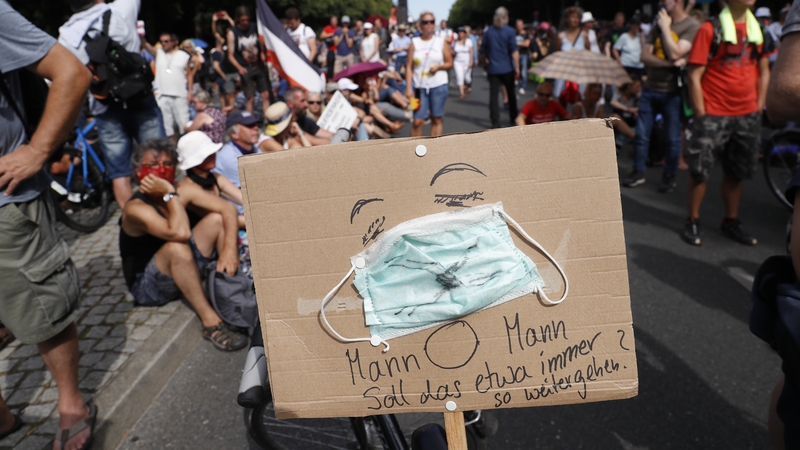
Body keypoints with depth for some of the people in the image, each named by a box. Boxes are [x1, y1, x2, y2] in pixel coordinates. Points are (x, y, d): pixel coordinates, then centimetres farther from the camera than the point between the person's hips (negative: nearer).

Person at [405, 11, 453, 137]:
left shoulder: (441, 42, 5)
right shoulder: (414, 43, 5)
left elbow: (450, 63, 7)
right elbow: (409, 67, 2)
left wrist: (438, 66, -14)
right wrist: (408, 87, -7)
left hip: (438, 86, 1)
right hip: (420, 86, 0)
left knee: (436, 119, 5)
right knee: (418, 121, -6)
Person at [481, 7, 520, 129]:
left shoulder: (488, 32, 2)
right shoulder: (510, 31, -6)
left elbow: (483, 51, 7)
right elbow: (514, 51, -11)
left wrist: (486, 64, 21)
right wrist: (517, 68, -8)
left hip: (493, 69, 1)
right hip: (507, 68, -1)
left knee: (493, 95, 0)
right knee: (511, 94, 14)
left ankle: (495, 122, -5)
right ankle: (513, 118, 24)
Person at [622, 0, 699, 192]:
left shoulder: (692, 26, -8)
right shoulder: (659, 24, 11)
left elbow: (675, 54, -21)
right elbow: (645, 56, 1)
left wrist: (666, 27, -11)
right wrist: (670, 63, -15)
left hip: (672, 92, -5)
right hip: (650, 89, 5)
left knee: (673, 138, 4)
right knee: (641, 134, 6)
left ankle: (669, 177, 16)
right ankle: (638, 172, 18)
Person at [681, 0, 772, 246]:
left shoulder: (759, 30, 10)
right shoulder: (710, 29, -7)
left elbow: (764, 71, 17)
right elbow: (695, 75, -9)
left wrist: (759, 107, 9)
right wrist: (700, 114, -12)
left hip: (747, 115, 5)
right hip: (714, 113, -5)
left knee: (736, 172, 12)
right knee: (700, 170, -3)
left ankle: (731, 221, 25)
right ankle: (693, 221, 12)